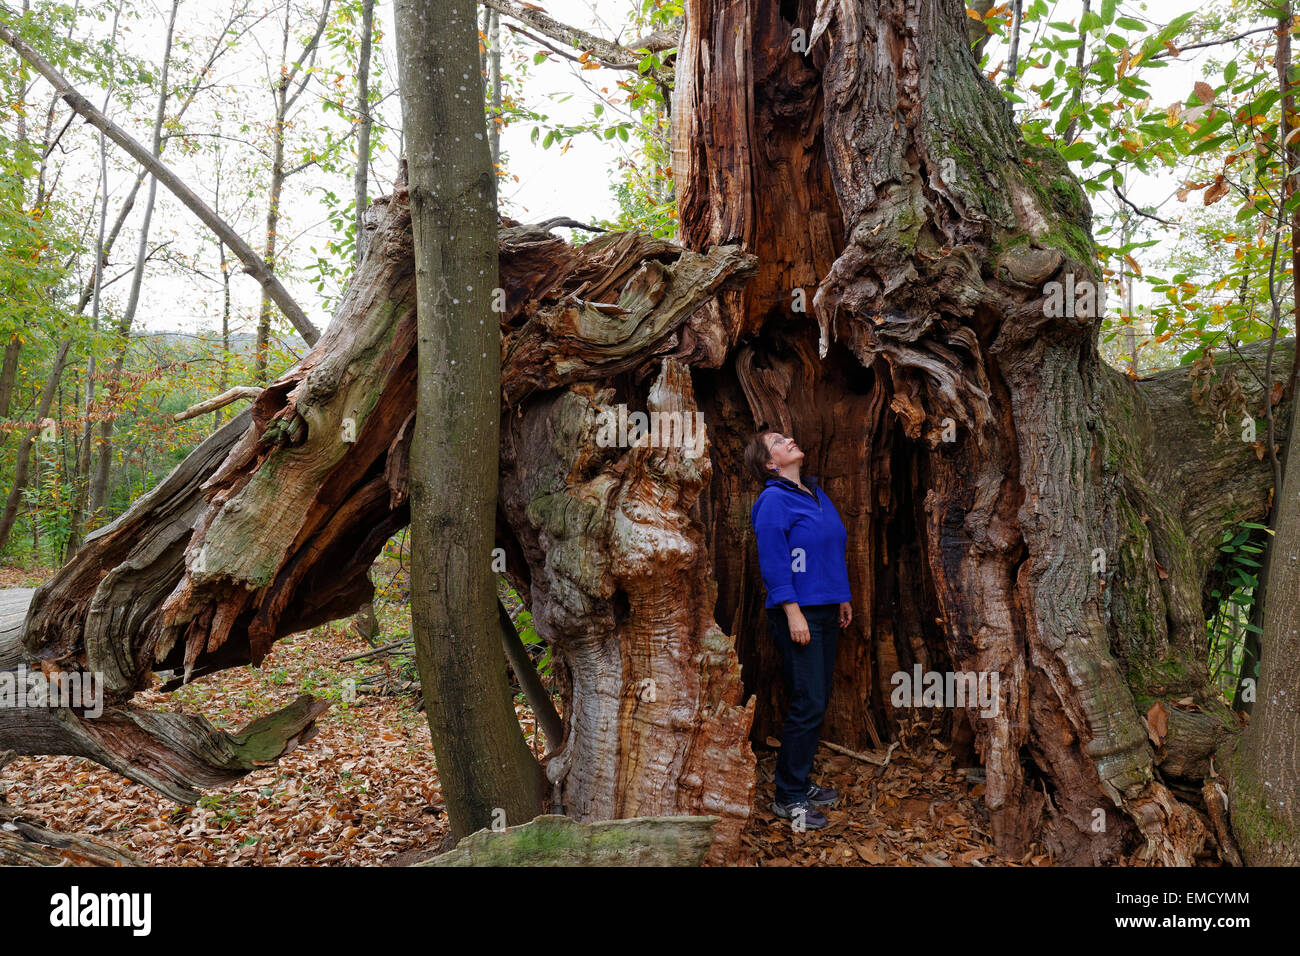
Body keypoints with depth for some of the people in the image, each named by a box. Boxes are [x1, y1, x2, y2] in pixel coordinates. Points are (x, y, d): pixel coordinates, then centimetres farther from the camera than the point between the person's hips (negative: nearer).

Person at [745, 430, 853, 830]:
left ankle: (800, 781, 27)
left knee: (818, 702, 13)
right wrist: (793, 612, -20)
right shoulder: (773, 500, -10)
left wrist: (843, 597, 21)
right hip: (798, 614, -8)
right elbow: (772, 561, -16)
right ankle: (788, 797, 7)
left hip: (826, 614, 8)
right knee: (807, 704, -6)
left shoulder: (816, 493, 14)